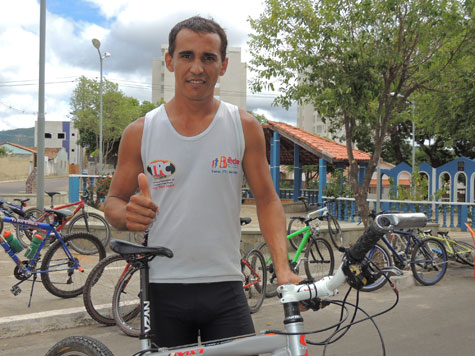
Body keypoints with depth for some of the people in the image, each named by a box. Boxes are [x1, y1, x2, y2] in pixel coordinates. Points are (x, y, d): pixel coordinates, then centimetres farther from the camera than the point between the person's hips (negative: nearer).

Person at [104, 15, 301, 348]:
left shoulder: (244, 127, 1)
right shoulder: (140, 132, 1)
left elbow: (267, 200, 2)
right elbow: (113, 201, 8)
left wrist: (283, 267, -12)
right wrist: (128, 215, -17)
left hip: (225, 287, 0)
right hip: (162, 288, 1)